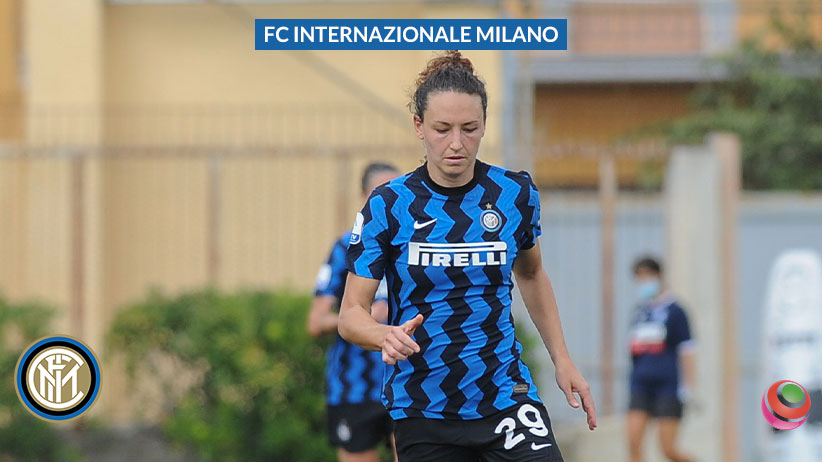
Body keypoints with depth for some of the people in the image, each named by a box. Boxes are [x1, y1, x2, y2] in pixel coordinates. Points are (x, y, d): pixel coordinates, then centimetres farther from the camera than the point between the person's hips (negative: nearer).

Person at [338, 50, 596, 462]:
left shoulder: (515, 193, 0)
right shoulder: (387, 206, -6)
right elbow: (352, 313, -6)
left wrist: (561, 360, 15)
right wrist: (387, 336, -27)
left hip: (506, 394, 1)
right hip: (422, 410, -1)